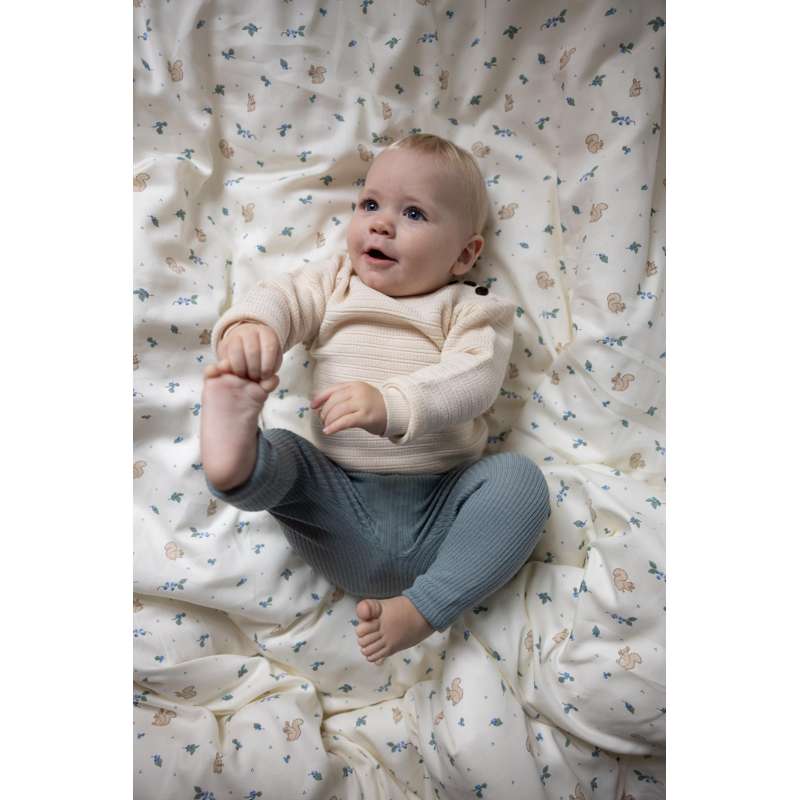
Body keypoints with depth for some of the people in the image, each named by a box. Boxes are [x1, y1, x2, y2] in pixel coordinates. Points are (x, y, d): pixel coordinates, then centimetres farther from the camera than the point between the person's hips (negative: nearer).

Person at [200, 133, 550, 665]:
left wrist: (390, 405, -33)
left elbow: (472, 379, -14)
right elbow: (283, 296, -5)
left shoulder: (469, 311, 4)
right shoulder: (333, 284, 13)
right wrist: (246, 326, -30)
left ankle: (423, 608, -24)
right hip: (341, 500, 2)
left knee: (519, 477, -23)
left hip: (442, 505, -1)